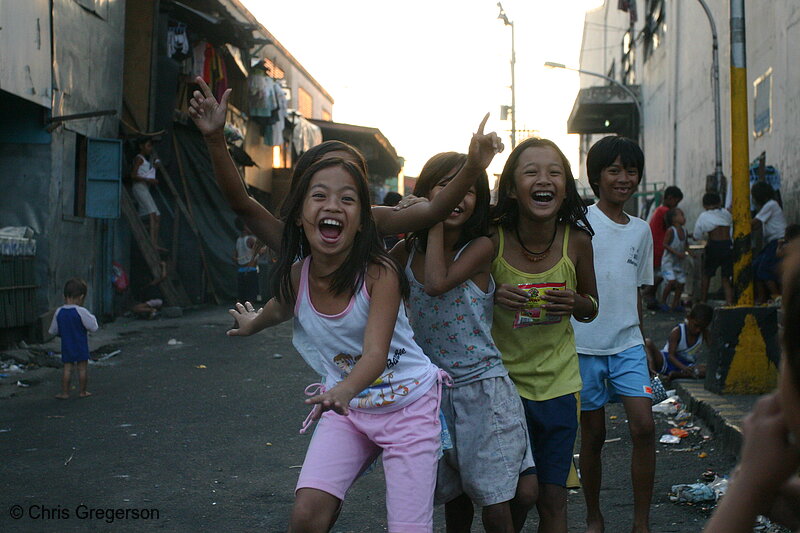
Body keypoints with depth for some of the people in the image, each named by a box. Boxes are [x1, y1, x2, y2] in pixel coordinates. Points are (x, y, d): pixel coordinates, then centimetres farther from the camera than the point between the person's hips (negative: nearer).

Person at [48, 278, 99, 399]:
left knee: (67, 368, 7)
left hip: (66, 347, 4)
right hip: (81, 347, -3)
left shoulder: (58, 312, -2)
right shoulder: (81, 312, -16)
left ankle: (65, 392, 7)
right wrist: (92, 317, 6)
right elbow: (93, 327, -12)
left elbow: (53, 331, 7)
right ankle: (82, 391, 12)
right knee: (83, 368, 6)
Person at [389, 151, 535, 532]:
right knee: (454, 500, 17)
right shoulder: (407, 253, 3)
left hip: (482, 390, -4)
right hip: (431, 392, 4)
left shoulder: (481, 247, -11)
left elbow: (437, 283, -24)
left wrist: (437, 227, -15)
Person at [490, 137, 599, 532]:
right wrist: (494, 297, -23)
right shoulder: (492, 241, -15)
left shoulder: (576, 241, -9)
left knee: (553, 499, 8)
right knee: (512, 500, 8)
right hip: (504, 381, -1)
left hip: (559, 384, 2)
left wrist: (575, 303, -16)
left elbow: (591, 307, 7)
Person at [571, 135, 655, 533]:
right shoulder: (580, 222, -3)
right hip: (585, 345, -3)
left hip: (628, 343, 3)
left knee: (644, 426, -9)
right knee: (593, 434, 4)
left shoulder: (641, 231, 11)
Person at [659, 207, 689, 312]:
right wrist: (676, 253, -23)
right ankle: (664, 302, 0)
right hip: (669, 261, -7)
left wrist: (688, 251, -3)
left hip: (680, 262, 7)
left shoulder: (684, 231, 5)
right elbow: (664, 244, -17)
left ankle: (675, 304, 15)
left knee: (680, 283, 3)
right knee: (672, 281, -18)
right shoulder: (671, 230, -14)